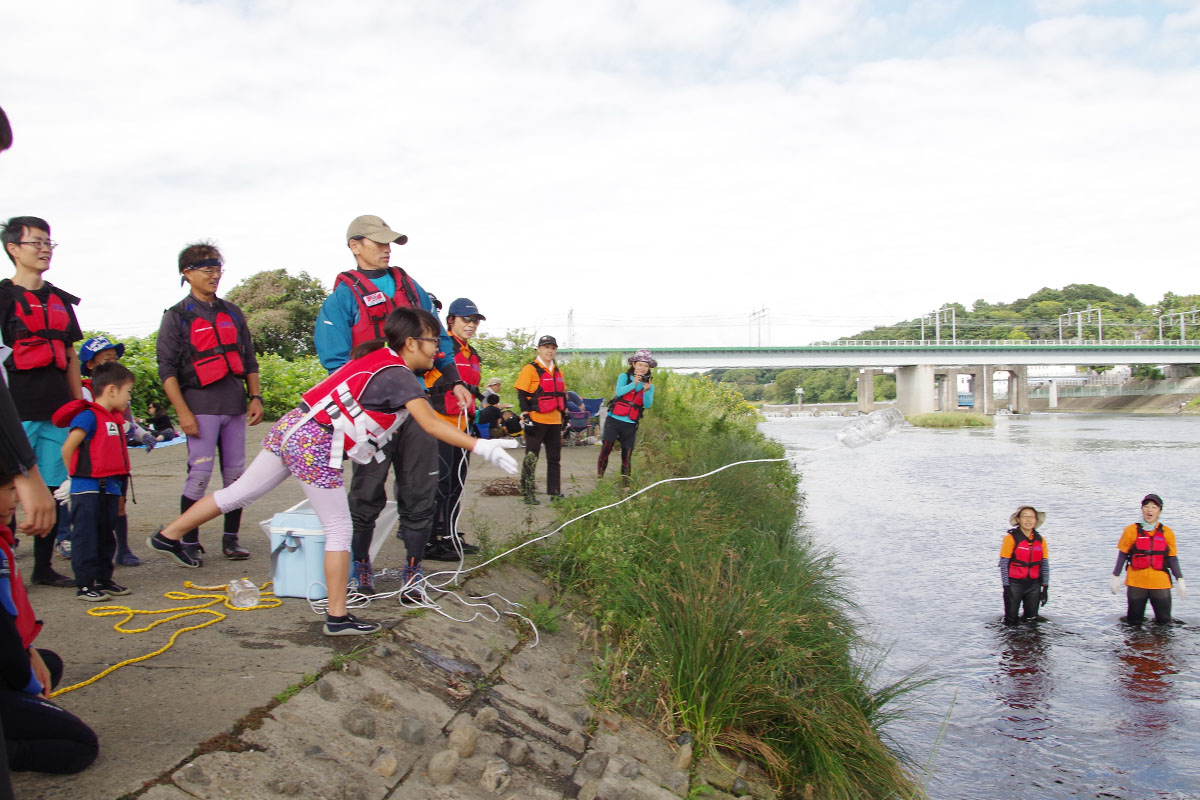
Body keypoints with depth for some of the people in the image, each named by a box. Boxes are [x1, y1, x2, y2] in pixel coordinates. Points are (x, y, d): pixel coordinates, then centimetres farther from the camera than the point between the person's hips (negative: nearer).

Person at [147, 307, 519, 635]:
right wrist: (481, 447, -25)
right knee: (339, 528, 0)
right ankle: (338, 617, 4)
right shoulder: (399, 377, -12)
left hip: (291, 427, 9)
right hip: (315, 445, -9)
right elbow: (431, 424, -21)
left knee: (240, 492, 21)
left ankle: (168, 535, 35)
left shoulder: (379, 361, 13)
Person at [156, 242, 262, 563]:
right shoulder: (177, 317, 2)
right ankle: (190, 542, 2)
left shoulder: (232, 313, 16)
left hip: (235, 405, 5)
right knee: (199, 476, -7)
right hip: (201, 406, -4)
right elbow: (166, 369, -3)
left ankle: (231, 538, 14)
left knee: (235, 474, 5)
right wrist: (183, 412, -11)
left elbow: (249, 360, 20)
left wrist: (255, 397, 9)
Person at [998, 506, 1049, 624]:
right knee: (1011, 622, -3)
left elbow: (1045, 565, 11)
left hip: (1033, 585, 4)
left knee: (1031, 619, 6)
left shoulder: (1040, 540, 6)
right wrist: (1006, 588, -10)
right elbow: (1003, 564, -7)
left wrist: (1045, 588, 6)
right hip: (1014, 584, -4)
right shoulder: (1011, 538, -8)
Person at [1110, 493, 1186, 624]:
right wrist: (1115, 577, 3)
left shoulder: (1167, 533, 4)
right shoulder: (1131, 531, 0)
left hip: (1160, 584, 1)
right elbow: (1122, 555, 5)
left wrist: (1180, 580, 3)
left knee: (1164, 621, 2)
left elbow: (1172, 558, 8)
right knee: (1134, 621, 4)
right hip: (1136, 583, -1)